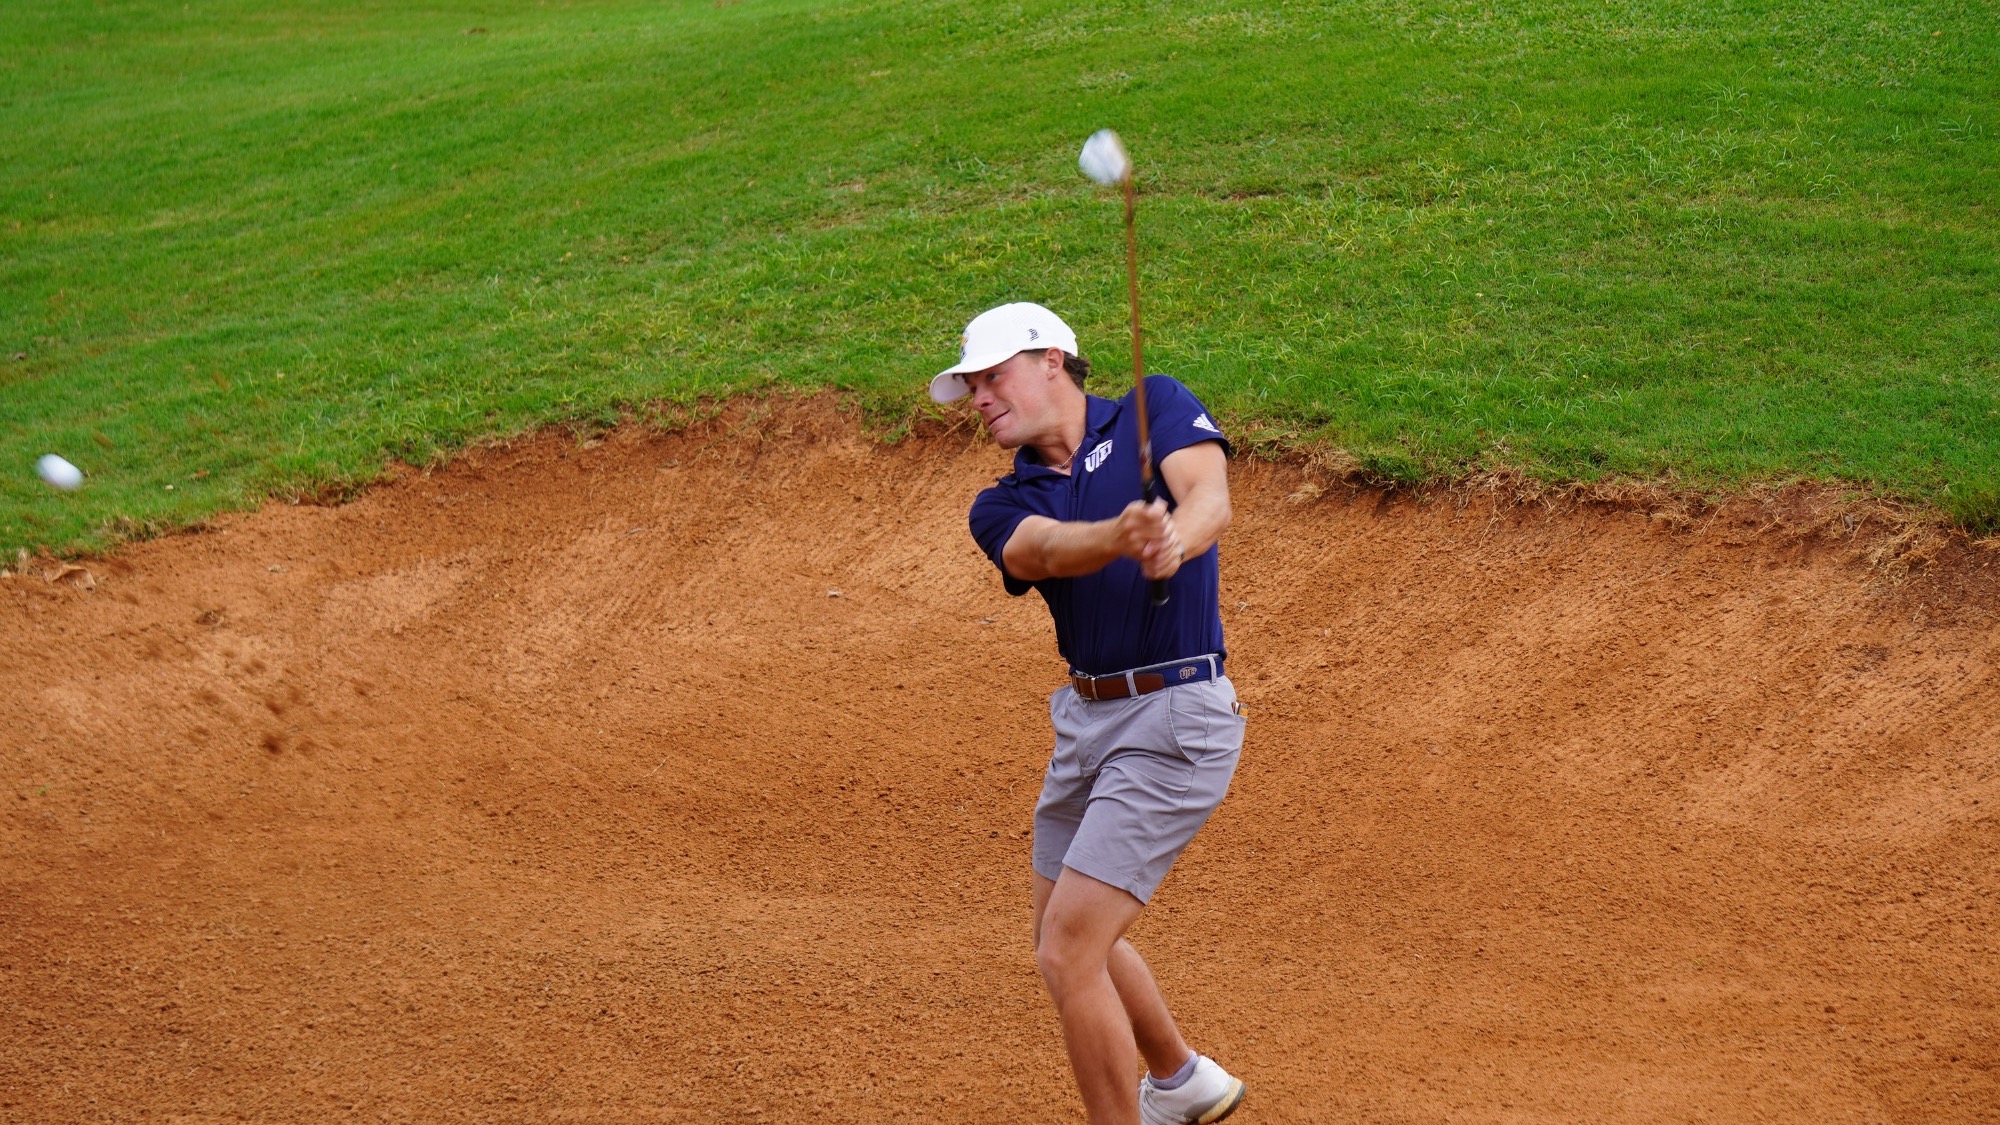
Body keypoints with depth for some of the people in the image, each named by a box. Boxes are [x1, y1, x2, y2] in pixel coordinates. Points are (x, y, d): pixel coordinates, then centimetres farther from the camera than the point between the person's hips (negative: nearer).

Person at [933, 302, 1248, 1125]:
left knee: (1069, 954, -12)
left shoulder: (1156, 407, -3)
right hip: (1083, 718, 7)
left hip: (1174, 721, -7)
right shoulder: (1003, 508, 5)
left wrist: (1175, 539, -45)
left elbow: (1209, 495, -22)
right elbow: (1046, 549, -18)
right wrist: (1119, 535, -41)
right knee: (1067, 938, 23)